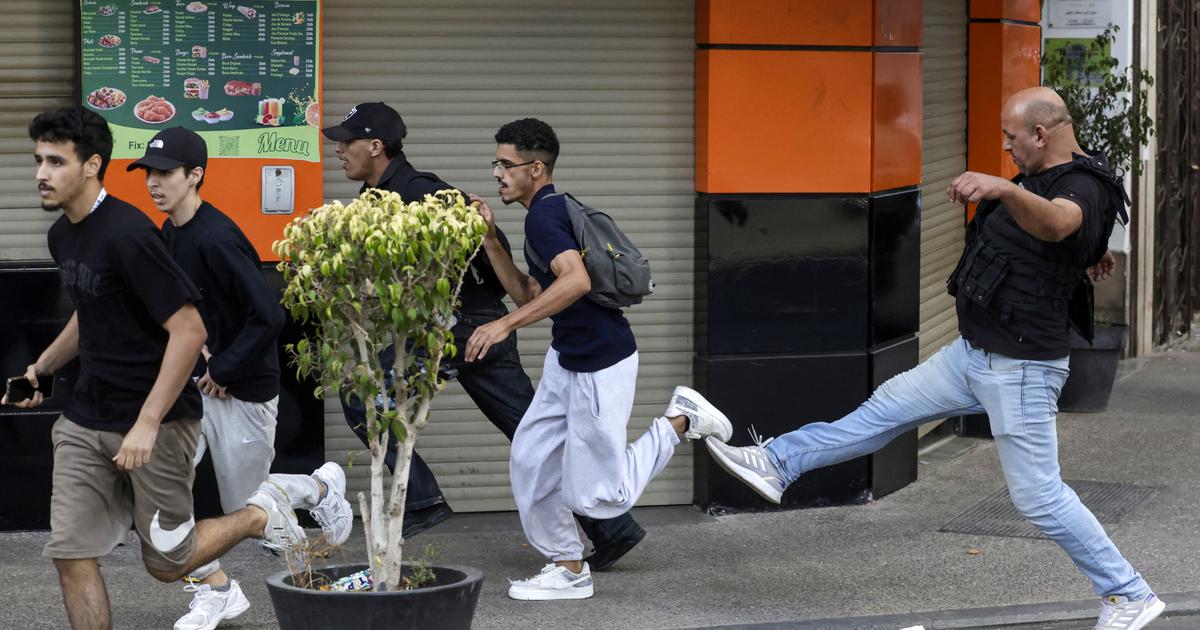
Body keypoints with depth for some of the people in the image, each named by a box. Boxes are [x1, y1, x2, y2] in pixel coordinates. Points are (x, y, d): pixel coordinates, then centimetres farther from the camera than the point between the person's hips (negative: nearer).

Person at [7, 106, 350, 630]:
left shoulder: (126, 234, -20)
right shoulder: (63, 235, 8)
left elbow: (189, 330, -23)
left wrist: (146, 425, -24)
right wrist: (41, 368, 19)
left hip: (156, 424, -8)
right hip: (85, 420, 8)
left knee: (167, 562, 2)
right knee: (71, 557, -1)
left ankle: (262, 512, 25)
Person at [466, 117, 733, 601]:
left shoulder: (544, 215, -19)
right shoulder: (547, 213, 13)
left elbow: (577, 280, -35)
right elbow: (527, 294, 16)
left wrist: (504, 325, -36)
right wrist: (490, 239, 8)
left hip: (600, 365, -10)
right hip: (566, 357, 10)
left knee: (597, 495, -2)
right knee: (530, 464, 7)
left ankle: (681, 420, 11)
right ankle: (569, 570, 15)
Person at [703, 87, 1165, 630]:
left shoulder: (1082, 188, -23)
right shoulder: (1045, 178, 7)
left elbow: (1053, 222, -50)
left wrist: (1004, 188, -65)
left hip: (1020, 369, -10)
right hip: (973, 353, 10)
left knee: (1038, 495, -5)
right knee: (889, 407, 14)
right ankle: (777, 464, 22)